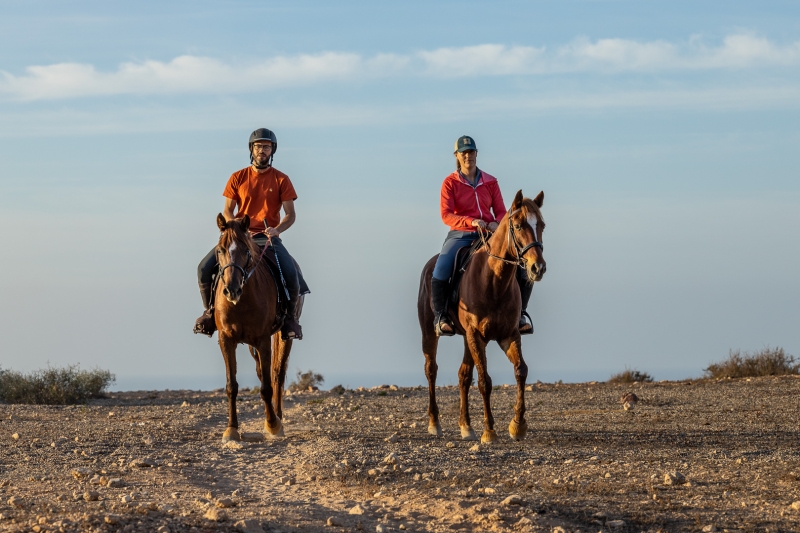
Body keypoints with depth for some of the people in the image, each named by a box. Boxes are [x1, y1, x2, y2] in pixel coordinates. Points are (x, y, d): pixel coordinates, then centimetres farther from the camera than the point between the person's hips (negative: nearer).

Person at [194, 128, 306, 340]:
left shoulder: (281, 180, 2)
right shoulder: (238, 178, 6)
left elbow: (290, 214, 0)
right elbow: (227, 211, 7)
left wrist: (276, 229, -20)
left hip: (269, 237, -2)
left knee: (290, 273, -29)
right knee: (204, 268, -17)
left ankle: (290, 317, -5)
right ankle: (210, 310, 5)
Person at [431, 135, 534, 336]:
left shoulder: (490, 182, 9)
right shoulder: (450, 183, 1)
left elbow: (501, 211, 8)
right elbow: (446, 215, -8)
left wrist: (496, 223, -16)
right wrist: (471, 221, -23)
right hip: (461, 235, -3)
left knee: (524, 271, -14)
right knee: (440, 273, -31)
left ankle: (519, 313, 5)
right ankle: (440, 317, -14)